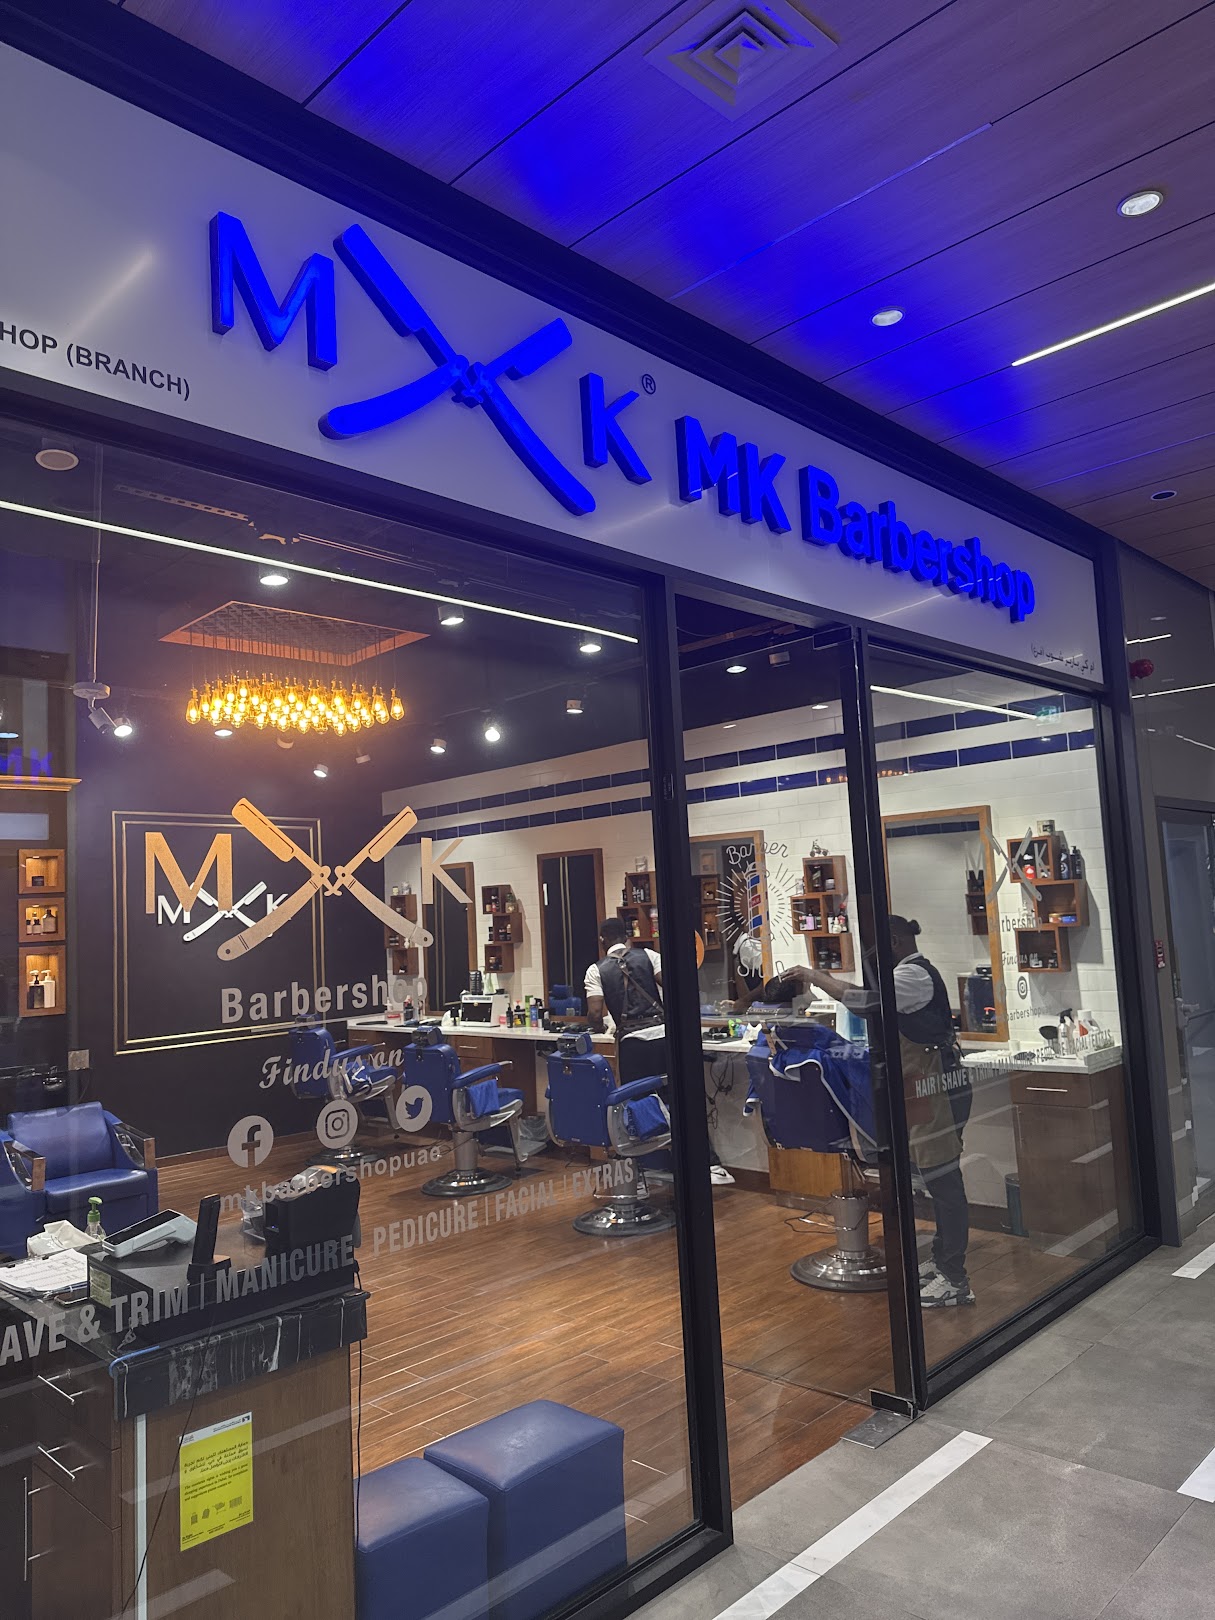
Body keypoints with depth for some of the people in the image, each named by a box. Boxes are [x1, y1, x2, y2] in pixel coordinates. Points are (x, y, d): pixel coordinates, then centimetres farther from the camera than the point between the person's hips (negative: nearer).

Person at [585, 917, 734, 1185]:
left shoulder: (596, 970, 7)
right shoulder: (647, 955, 10)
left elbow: (595, 1014, -2)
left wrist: (602, 1027, 18)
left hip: (631, 1042, -1)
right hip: (663, 1032, 1)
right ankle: (711, 1164, 1)